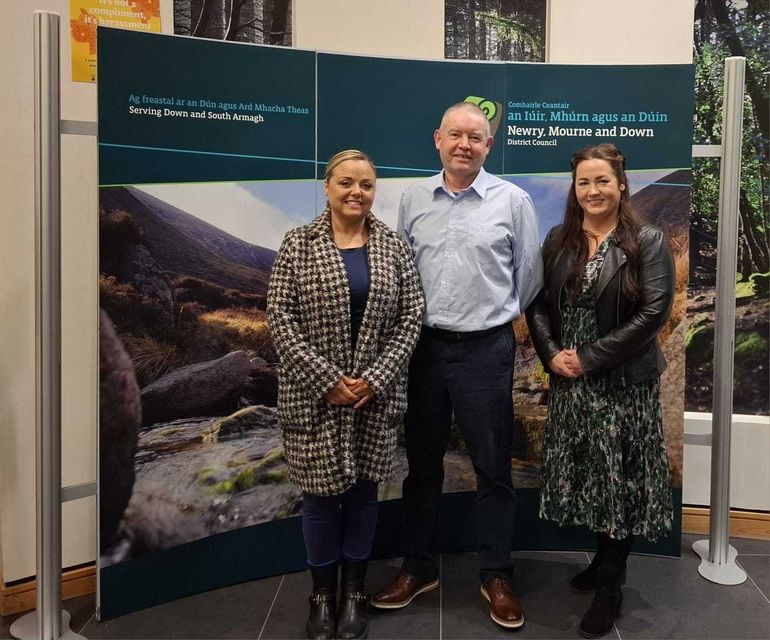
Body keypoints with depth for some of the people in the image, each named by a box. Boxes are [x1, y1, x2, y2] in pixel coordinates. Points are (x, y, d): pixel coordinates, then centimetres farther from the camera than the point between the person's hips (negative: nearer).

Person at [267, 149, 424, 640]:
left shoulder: (394, 246, 3)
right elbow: (280, 316, -7)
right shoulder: (299, 244, -2)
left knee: (364, 489, 10)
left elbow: (411, 316, 0)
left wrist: (376, 378, -10)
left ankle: (355, 593, 27)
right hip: (316, 392, -1)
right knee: (322, 491, 6)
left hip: (376, 392, 2)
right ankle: (323, 596, 25)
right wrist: (326, 379, -14)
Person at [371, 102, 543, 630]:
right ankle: (419, 568, 29)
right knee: (422, 463, 13)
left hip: (486, 348, -3)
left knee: (493, 467, 6)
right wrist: (419, 318, 11)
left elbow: (529, 275, 5)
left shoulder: (513, 201, -2)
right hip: (424, 345, 3)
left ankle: (497, 576, 23)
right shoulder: (413, 198, 6)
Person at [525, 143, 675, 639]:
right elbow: (537, 303, 7)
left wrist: (589, 357, -16)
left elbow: (654, 313, -13)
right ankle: (605, 559, 34)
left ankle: (610, 587, 18)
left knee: (619, 480, 3)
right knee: (585, 476, 12)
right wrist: (552, 354, -10)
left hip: (625, 383, -4)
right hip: (568, 381, 4)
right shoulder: (558, 240, 8)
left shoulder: (648, 241, -6)